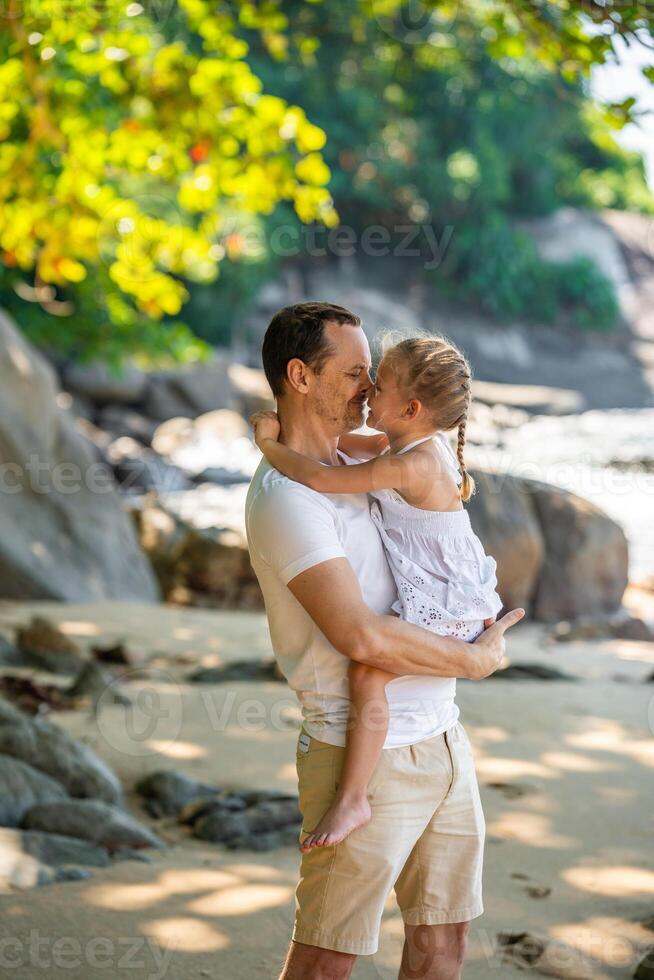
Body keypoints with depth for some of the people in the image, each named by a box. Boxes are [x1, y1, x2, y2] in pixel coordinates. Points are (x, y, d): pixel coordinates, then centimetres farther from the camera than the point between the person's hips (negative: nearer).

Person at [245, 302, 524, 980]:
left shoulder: (350, 469, 13)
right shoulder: (285, 495, -17)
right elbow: (362, 637, -25)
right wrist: (475, 659, -13)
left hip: (441, 742, 9)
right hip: (365, 754, -9)